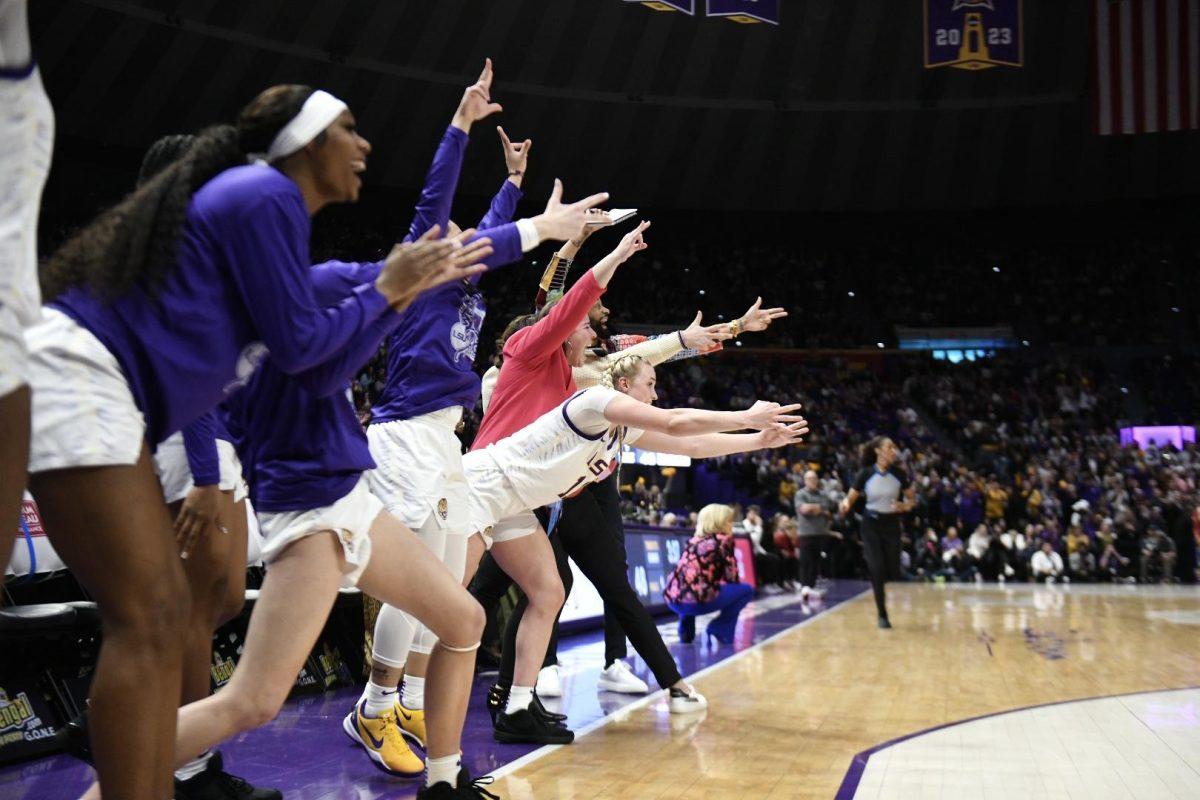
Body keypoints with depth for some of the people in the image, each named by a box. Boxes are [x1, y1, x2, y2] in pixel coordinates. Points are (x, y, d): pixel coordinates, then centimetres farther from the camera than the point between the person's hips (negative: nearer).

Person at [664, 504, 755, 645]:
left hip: (673, 599, 7)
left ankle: (686, 632, 26)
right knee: (746, 590, 12)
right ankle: (719, 630, 6)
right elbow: (731, 577, 8)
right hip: (696, 599, -6)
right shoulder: (724, 540, 7)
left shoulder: (693, 541, 24)